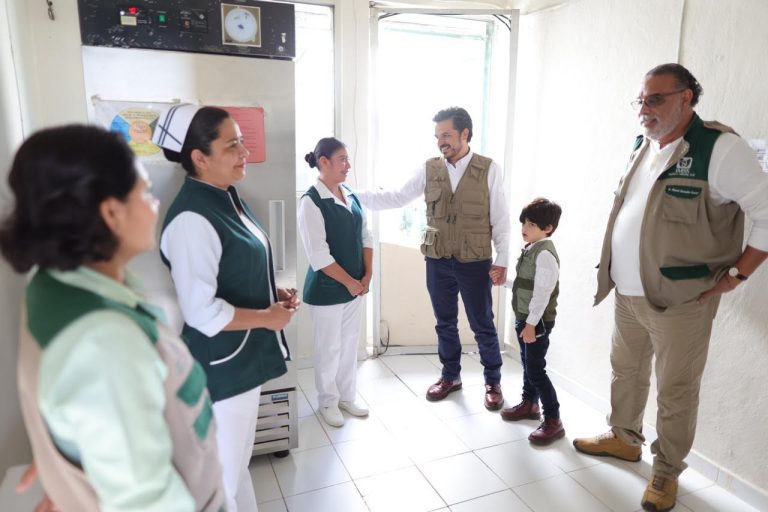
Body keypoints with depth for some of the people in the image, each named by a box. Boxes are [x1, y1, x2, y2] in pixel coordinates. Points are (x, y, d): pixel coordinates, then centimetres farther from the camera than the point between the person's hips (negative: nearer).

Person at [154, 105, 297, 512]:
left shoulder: (227, 197, 5)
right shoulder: (192, 219, -25)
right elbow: (203, 313, -26)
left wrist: (274, 295, 2)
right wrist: (269, 317, -16)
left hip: (244, 359, 9)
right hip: (220, 368, -9)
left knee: (236, 465, 27)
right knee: (221, 479, 12)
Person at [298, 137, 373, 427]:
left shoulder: (351, 196, 5)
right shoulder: (311, 201, -16)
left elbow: (365, 237, 9)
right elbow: (319, 255, -20)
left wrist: (366, 276, -1)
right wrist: (349, 282, -15)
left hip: (356, 286, 7)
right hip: (327, 289, -6)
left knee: (350, 342, 17)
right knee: (329, 347, 9)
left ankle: (347, 396, 35)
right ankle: (328, 402, 29)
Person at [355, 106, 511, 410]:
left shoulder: (489, 169, -7)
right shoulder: (429, 169, 1)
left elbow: (500, 219, -5)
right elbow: (398, 197, -2)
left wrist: (502, 260, -7)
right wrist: (352, 194, -11)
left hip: (475, 263, -3)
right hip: (437, 262, 3)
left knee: (483, 326, 9)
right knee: (445, 323, 16)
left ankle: (493, 382, 29)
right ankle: (450, 376, 35)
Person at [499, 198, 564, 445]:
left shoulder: (545, 254, -21)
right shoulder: (529, 249, 9)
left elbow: (542, 293, -23)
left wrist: (532, 323, -21)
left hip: (537, 321, -10)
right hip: (524, 318, 10)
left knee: (536, 370, -5)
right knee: (527, 364, 20)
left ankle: (553, 420, 5)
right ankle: (530, 403, 37)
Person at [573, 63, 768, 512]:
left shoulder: (719, 148, -14)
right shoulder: (641, 147, 8)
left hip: (681, 298, -7)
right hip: (627, 292, 7)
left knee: (675, 391, 7)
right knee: (626, 372, 20)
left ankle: (667, 472, 26)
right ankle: (624, 438, 42)